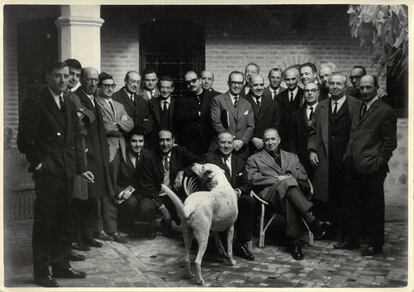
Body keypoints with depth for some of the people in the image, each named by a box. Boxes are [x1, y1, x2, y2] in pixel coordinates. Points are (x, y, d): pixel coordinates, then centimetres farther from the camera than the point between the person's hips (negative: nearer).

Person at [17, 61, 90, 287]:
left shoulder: (70, 104, 13)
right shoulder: (35, 104, -9)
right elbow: (25, 139, -10)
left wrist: (81, 167, 10)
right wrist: (37, 164, -10)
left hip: (66, 172, 7)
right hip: (46, 173, -7)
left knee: (63, 221, 14)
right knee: (44, 222, 1)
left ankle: (61, 265, 26)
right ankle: (42, 272, 11)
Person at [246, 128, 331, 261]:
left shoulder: (292, 157, 33)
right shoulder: (254, 159, 24)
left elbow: (303, 176, 19)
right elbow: (253, 178, 4)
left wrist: (290, 175, -4)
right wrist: (277, 179, -6)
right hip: (269, 193, -3)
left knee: (289, 199, -38)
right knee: (288, 183, -38)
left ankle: (293, 242, -41)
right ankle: (312, 220, -47)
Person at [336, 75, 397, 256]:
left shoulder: (385, 111, -6)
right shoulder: (359, 109, 17)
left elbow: (390, 142, -8)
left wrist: (379, 162, -13)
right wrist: (348, 157, 11)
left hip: (371, 168, -7)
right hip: (353, 166, 7)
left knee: (374, 207, 3)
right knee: (352, 205, 14)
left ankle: (375, 244, 15)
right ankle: (352, 239, 27)